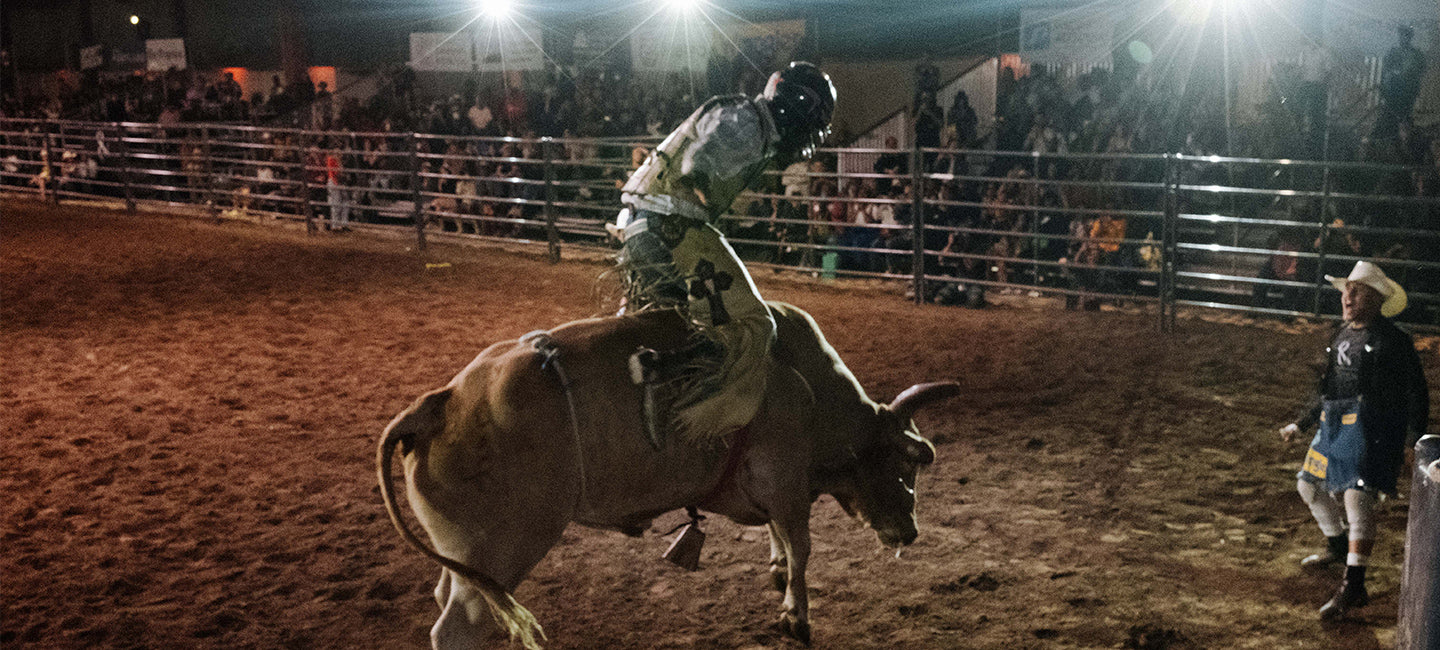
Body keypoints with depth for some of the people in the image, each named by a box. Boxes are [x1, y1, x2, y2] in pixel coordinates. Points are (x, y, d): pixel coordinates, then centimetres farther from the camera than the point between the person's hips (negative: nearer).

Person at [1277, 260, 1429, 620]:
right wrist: (1301, 423, 28)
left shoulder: (1392, 340, -7)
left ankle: (1354, 586, -18)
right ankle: (1338, 546, 44)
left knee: (1357, 495, -19)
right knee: (1309, 484, 20)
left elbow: (1415, 391, -8)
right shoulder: (1341, 336, 16)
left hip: (1370, 427, -9)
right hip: (1334, 425, 9)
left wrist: (1414, 439, -16)